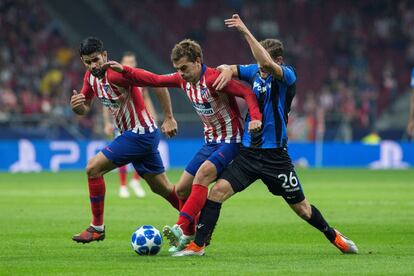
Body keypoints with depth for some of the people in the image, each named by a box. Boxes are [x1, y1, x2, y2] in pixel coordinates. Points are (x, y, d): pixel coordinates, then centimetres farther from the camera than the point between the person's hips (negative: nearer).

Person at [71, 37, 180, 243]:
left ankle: (97, 228, -4)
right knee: (162, 188, 15)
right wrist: (76, 106, -11)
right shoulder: (90, 77, 5)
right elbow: (84, 108, 14)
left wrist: (169, 118, -22)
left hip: (140, 133, -9)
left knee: (93, 168, -13)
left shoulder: (116, 73, -22)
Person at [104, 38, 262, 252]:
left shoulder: (213, 79, -22)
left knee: (202, 174, -31)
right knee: (182, 190, 6)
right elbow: (153, 80, 11)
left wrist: (256, 118, -39)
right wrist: (124, 71, 2)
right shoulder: (183, 80, 2)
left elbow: (248, 93, -24)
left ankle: (182, 227, -40)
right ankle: (188, 236, 20)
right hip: (210, 142, 9)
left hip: (231, 141, -9)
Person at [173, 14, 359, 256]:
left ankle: (335, 237, 32)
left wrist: (246, 32, -36)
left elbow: (267, 63, -33)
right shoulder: (255, 71, 4)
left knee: (301, 207, 8)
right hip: (249, 152, 5)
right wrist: (228, 71, -8)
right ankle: (198, 245, -9)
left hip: (276, 155, -5)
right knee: (218, 191, -13)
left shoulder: (288, 76, -13)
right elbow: (231, 69, 18)